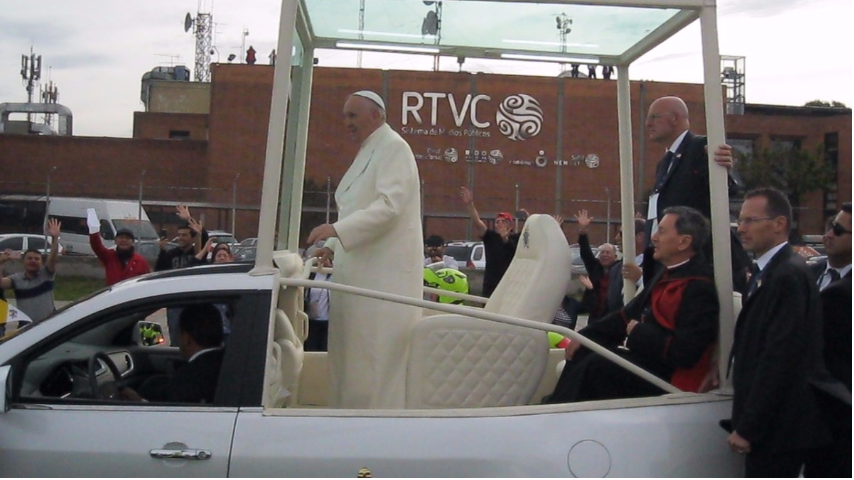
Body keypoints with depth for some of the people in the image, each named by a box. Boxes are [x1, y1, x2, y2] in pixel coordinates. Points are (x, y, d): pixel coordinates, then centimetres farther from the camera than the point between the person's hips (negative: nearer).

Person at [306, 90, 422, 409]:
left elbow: (389, 206, -19)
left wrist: (337, 229, -24)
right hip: (362, 269, 9)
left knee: (377, 350, -6)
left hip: (385, 271, -9)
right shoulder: (368, 152, 20)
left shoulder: (393, 147, -7)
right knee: (354, 347, 9)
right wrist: (333, 246, 13)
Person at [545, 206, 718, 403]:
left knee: (596, 365, -23)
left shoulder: (700, 288, -18)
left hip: (669, 377, -10)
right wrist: (585, 336, 7)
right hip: (648, 359, 10)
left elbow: (683, 352, -26)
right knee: (582, 352, 3)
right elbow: (629, 314, 17)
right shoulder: (668, 275, 13)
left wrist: (638, 333, -12)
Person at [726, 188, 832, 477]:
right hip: (769, 422, 9)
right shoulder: (767, 271, 13)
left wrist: (748, 428, -18)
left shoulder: (789, 275, -17)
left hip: (779, 425, -9)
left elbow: (779, 358, -22)